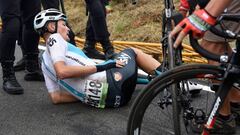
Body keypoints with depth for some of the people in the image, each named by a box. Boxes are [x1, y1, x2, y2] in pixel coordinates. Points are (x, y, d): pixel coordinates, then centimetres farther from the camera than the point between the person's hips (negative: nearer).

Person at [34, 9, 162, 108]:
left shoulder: (46, 62, 21)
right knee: (132, 51, 21)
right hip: (113, 84, -8)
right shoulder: (55, 39, -2)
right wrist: (98, 67, -16)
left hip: (104, 99, 8)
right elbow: (62, 72, -21)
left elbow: (56, 98, 14)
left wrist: (87, 95, 17)